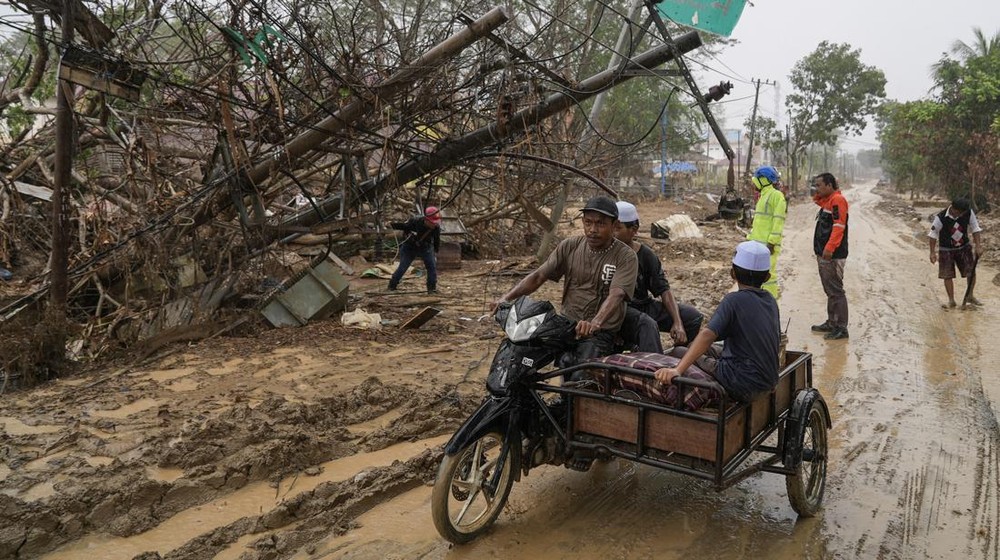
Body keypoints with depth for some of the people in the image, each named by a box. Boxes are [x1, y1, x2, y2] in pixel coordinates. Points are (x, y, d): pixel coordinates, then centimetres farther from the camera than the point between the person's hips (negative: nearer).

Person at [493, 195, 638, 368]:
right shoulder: (570, 246, 5)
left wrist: (595, 323, -43)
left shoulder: (626, 257, -7)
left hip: (602, 330, -4)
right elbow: (538, 276, 2)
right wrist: (507, 298, -15)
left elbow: (616, 295, -23)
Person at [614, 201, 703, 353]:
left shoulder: (646, 255, 5)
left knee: (694, 316, -5)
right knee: (647, 324, -36)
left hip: (644, 305, 5)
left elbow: (664, 290, 3)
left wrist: (677, 323, -9)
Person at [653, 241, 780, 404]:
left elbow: (707, 334, -29)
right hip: (769, 382, 7)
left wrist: (677, 370, -37)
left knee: (679, 352, 4)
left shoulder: (734, 300, -15)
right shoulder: (771, 300, 5)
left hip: (742, 384, -7)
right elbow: (777, 340, 15)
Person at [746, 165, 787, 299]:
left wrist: (772, 242, -20)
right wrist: (750, 238, 20)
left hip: (768, 244, -10)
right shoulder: (763, 196, 20)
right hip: (757, 243, 10)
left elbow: (778, 221, -16)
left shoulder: (776, 195, -9)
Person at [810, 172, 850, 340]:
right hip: (824, 255, 10)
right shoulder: (827, 201, 17)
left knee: (836, 291, -7)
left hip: (833, 256, -10)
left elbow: (839, 227, -21)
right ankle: (831, 323, 25)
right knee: (830, 291, 16)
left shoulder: (838, 200, -13)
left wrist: (829, 248, -27)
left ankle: (841, 328, -3)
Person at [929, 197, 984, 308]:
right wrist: (932, 252, -10)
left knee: (971, 272, 1)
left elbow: (975, 229, -4)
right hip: (946, 249, -3)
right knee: (947, 276, -2)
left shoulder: (969, 213, -15)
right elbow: (933, 235, -12)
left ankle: (969, 296, 20)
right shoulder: (940, 218, -24)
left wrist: (978, 246, -9)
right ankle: (951, 300, 12)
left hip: (964, 247, 3)